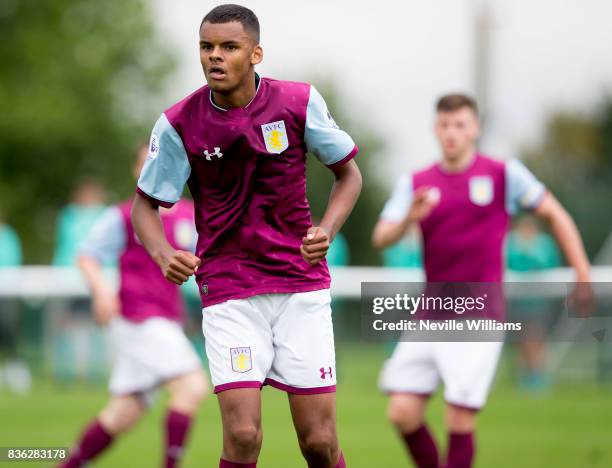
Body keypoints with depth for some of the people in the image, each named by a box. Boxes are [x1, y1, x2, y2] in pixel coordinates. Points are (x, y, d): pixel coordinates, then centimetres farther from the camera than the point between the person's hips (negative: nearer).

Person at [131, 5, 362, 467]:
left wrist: (326, 231, -11)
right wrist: (164, 255, -18)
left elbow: (349, 173, 8)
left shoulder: (299, 101, -5)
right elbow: (145, 205, 3)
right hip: (227, 288, -1)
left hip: (301, 284, 1)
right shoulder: (179, 124, -7)